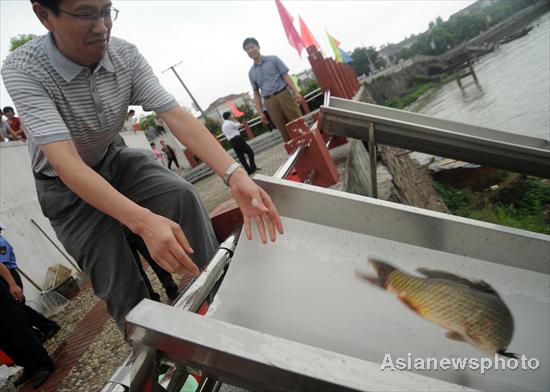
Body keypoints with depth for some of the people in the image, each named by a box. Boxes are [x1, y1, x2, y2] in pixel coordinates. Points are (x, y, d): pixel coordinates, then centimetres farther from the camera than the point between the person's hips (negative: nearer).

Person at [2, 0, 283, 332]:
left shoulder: (126, 55, -18)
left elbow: (178, 117, -26)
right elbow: (66, 164, -38)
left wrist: (234, 174, -41)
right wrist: (144, 221, -53)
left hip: (116, 159, 3)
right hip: (67, 186, -3)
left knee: (183, 195, -24)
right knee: (120, 285, -7)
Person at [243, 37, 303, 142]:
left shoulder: (273, 59, 8)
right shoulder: (251, 72, 14)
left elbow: (285, 76, 1)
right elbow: (256, 93, 15)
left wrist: (296, 92, -12)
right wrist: (260, 112, 6)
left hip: (284, 95, -2)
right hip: (270, 102, 2)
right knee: (284, 131, 1)